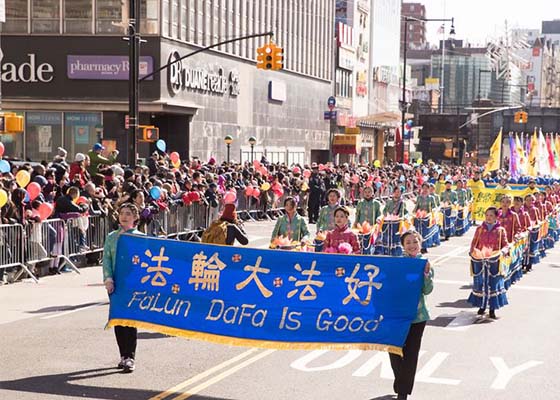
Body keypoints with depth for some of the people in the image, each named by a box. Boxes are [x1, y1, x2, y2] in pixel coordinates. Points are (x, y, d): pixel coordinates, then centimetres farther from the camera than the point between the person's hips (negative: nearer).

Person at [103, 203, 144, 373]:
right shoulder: (111, 237, 10)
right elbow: (106, 258, 5)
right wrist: (108, 279, -8)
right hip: (115, 284, 3)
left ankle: (130, 357, -3)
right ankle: (123, 355, 17)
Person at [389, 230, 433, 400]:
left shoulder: (426, 264, 1)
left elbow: (427, 290, -7)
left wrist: (426, 273, -19)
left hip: (417, 315, 0)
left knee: (411, 354, 1)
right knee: (394, 350, 3)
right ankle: (401, 384, 27)